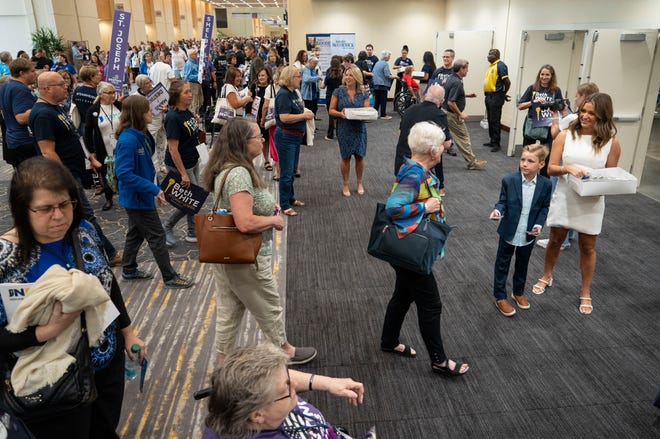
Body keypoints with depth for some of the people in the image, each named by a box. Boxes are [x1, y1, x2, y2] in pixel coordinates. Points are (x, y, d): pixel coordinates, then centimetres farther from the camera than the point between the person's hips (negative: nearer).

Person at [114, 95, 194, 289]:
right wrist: (154, 190, -27)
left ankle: (129, 270, 38)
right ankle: (170, 277, 12)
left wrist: (156, 188, 9)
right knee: (156, 236, 0)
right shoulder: (128, 140, -25)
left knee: (136, 232, 21)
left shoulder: (141, 135, 3)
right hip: (137, 198, -9)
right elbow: (124, 174, -29)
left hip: (139, 196, 9)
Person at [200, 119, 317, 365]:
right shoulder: (239, 173, -26)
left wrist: (269, 210, 10)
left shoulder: (224, 169, 5)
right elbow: (245, 223, -34)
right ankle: (286, 351, 36)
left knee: (228, 312, 19)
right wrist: (275, 220, -16)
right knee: (270, 308, 14)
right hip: (246, 260, -9)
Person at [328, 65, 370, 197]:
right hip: (344, 129, -1)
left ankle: (359, 183, 27)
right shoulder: (338, 92, -2)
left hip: (359, 129, 1)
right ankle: (345, 185, 21)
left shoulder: (363, 94, 2)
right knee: (345, 157, 5)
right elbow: (331, 110, -1)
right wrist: (340, 113, -21)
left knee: (360, 156, 7)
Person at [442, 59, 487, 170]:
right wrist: (460, 114, -19)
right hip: (452, 114, -10)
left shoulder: (451, 78, 8)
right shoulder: (457, 82, -22)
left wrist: (467, 94, 19)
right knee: (463, 138, 0)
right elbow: (451, 102, -27)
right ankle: (472, 162, 8)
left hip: (445, 112, 10)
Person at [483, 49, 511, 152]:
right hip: (488, 96, 9)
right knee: (490, 120, 15)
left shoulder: (500, 65, -13)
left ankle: (496, 144, 0)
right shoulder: (491, 66, 14)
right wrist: (487, 94, 14)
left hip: (496, 97, -9)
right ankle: (492, 141, 26)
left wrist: (504, 94, -5)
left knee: (495, 121, -6)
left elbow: (507, 82, -17)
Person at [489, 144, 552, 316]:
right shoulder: (509, 181, -15)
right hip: (509, 233, -2)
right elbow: (503, 202, -7)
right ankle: (500, 297, 27)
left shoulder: (546, 184, -10)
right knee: (502, 265, 11)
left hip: (528, 235, 2)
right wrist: (497, 210, -28)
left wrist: (539, 225, -13)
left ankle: (519, 292, 44)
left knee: (522, 265, 21)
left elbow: (544, 208, 1)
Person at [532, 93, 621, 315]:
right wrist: (568, 168, -25)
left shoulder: (611, 142, -5)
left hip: (591, 203, 0)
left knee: (588, 247, 11)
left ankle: (585, 292, 29)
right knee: (555, 240, 15)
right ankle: (546, 277, 40)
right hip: (564, 199, 1)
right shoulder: (566, 135, -5)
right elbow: (551, 169, -5)